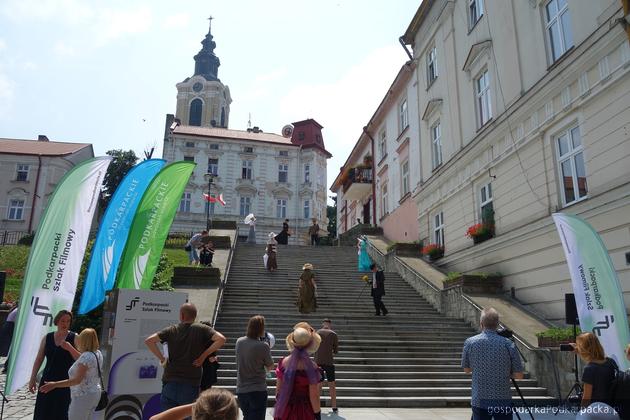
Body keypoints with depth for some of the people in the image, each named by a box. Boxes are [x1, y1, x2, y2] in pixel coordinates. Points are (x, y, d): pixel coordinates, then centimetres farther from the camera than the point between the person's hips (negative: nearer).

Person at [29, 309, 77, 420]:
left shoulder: (74, 338, -5)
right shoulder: (47, 338, 6)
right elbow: (39, 359, 10)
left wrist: (69, 348, -24)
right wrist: (32, 378, 6)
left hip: (65, 383, -3)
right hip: (48, 380, 3)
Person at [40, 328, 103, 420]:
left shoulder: (86, 356, -23)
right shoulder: (97, 353, 4)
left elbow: (77, 380, -26)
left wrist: (55, 384, -26)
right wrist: (69, 347, 18)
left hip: (83, 397, -9)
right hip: (94, 394, 9)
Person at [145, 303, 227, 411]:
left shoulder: (171, 330, 2)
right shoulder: (201, 329, -3)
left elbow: (149, 340, -3)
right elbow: (221, 339, -14)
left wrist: (162, 358, 2)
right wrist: (204, 355, -5)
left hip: (170, 382, 1)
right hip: (191, 383, -1)